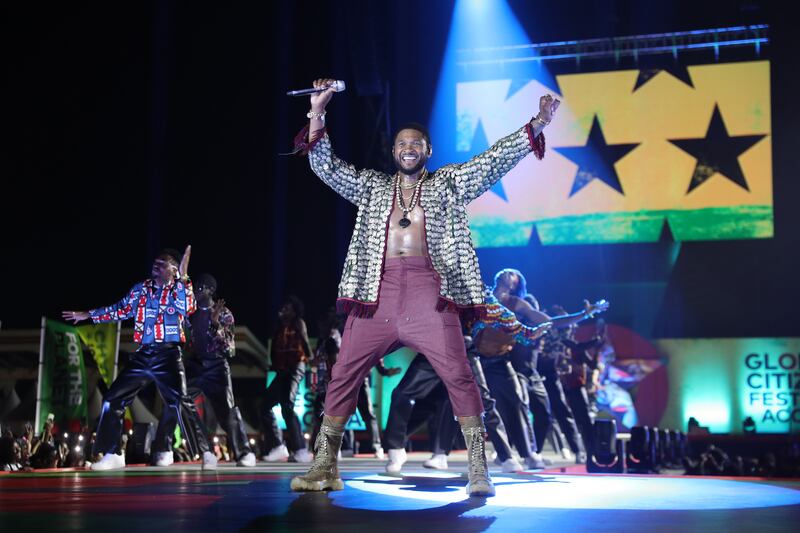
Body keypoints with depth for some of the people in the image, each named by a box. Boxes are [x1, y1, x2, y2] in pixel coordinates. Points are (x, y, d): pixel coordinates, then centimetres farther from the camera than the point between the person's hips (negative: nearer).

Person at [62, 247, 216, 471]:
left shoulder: (179, 288, 1)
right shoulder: (141, 288, 14)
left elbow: (187, 308, -19)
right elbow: (121, 309, 26)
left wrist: (183, 278, -20)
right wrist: (88, 315, 29)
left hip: (168, 354, -5)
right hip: (143, 355, 5)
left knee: (181, 403, -19)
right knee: (113, 400, 4)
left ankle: (206, 454, -13)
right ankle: (112, 454, 15)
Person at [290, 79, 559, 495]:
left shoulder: (448, 184, 16)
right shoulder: (372, 186, 21)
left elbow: (494, 161, 9)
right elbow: (326, 167, 15)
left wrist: (537, 124, 0)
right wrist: (317, 114, 5)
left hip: (429, 293, -2)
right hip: (376, 293, 2)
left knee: (458, 376, -11)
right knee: (342, 377, 0)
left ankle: (479, 472, -7)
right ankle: (324, 468, 8)